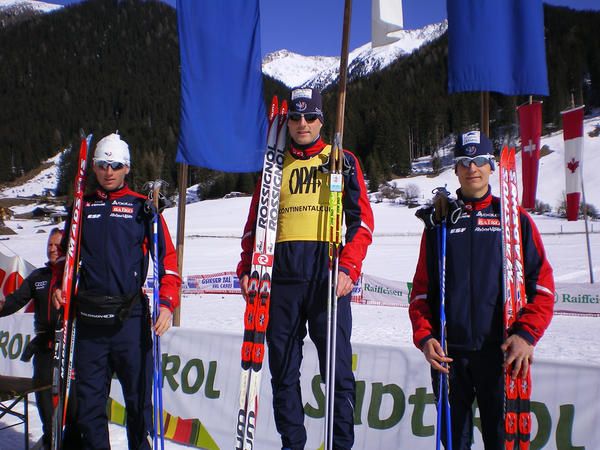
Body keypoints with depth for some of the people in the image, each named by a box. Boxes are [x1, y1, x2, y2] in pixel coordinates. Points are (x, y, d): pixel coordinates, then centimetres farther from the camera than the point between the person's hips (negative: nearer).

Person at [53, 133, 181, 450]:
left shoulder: (142, 207, 5)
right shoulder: (82, 207, 13)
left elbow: (167, 258, 1)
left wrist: (167, 303, -9)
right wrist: (59, 287, 5)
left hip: (131, 319, -2)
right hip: (88, 319, 3)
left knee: (138, 397, 5)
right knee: (89, 399, 10)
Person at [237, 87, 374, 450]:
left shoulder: (343, 161, 9)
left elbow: (362, 220, 2)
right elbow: (255, 223, 17)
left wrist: (349, 268, -12)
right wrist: (246, 269, 4)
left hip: (328, 275, -3)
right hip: (282, 277, 3)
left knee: (337, 368, -1)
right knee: (283, 368, 8)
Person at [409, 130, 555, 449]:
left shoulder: (514, 217, 6)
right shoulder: (440, 221, 11)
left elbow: (542, 283, 2)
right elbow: (421, 289, 9)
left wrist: (526, 334, -10)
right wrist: (424, 336, -4)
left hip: (501, 351, -1)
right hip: (448, 352, 2)